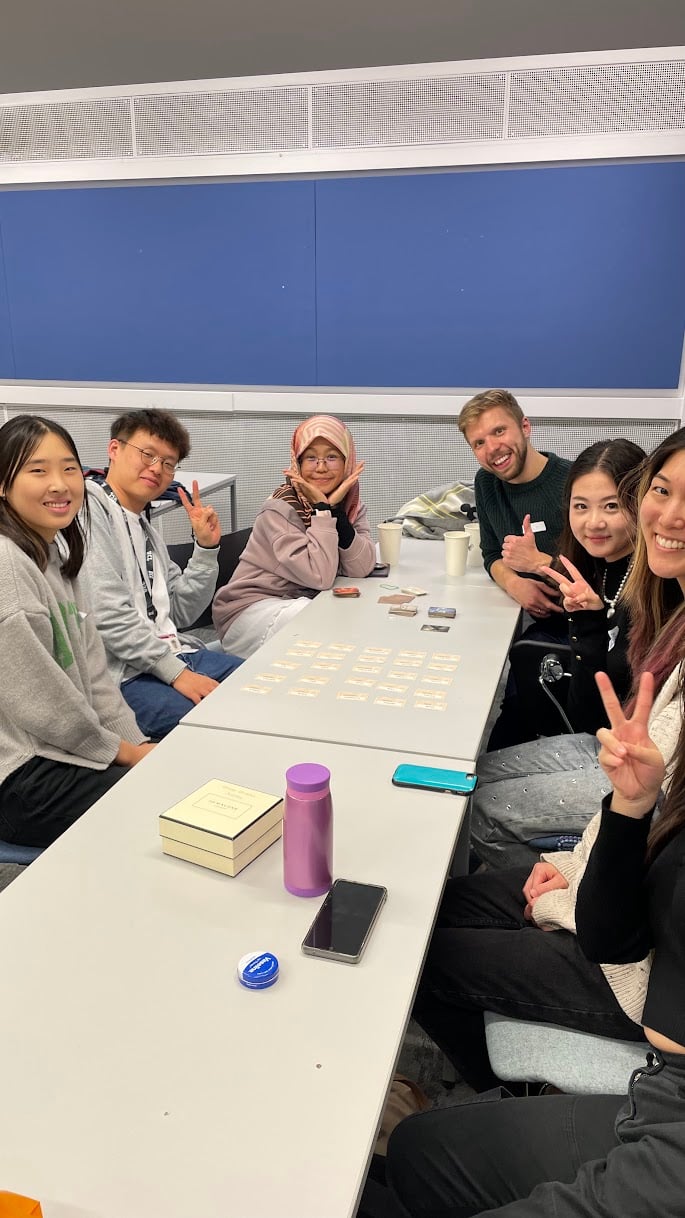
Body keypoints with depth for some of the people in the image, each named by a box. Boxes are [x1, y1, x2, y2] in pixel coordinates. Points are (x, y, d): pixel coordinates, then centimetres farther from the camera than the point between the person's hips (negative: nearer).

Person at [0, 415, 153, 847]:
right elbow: (35, 698, -20)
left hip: (63, 751, 9)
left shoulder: (57, 553, 9)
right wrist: (121, 751, -9)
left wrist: (136, 742, 1)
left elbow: (92, 669, 9)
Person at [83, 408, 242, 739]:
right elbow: (107, 614, -19)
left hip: (173, 653, 9)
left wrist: (207, 547, 6)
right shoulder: (89, 508, -8)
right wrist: (176, 672, -18)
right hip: (120, 673, -9)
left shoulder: (146, 529, 20)